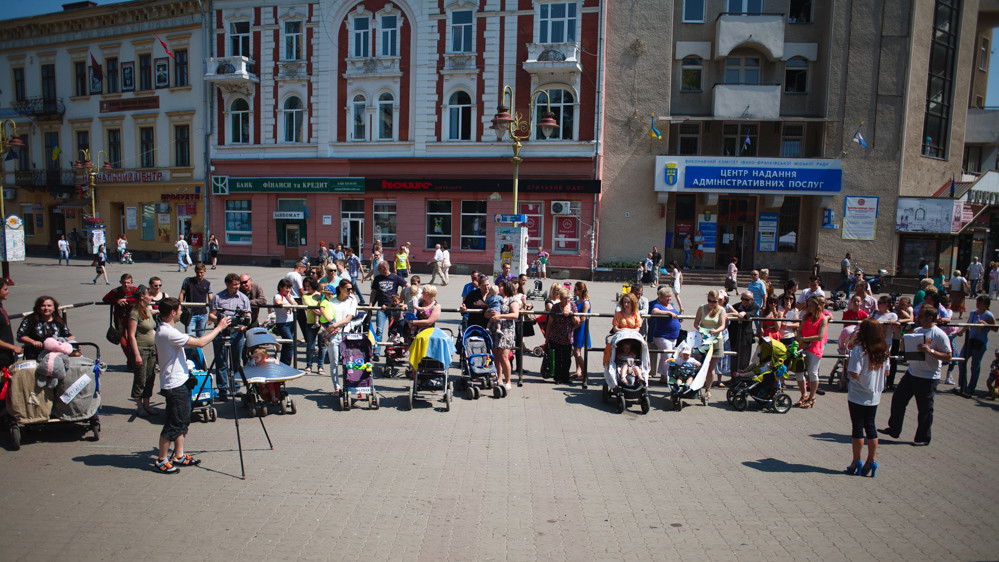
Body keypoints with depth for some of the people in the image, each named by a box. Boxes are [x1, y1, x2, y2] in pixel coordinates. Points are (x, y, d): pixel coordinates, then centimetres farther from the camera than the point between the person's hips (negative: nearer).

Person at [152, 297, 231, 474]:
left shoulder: (165, 330, 11)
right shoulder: (167, 333, -22)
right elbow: (200, 342, -23)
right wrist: (218, 328, -14)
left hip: (180, 383, 10)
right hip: (174, 385, -10)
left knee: (182, 421, 16)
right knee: (173, 424, 0)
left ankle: (179, 456, 25)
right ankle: (161, 460, 11)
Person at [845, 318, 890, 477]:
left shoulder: (858, 350, -20)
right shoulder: (883, 351, 0)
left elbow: (854, 374, -23)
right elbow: (886, 371, 9)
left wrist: (847, 367, -6)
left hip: (858, 396, -5)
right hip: (875, 396, 5)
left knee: (858, 427, 5)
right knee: (870, 426, 14)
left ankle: (856, 462, 13)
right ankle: (871, 461, 18)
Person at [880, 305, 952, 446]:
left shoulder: (939, 335, -13)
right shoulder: (917, 330, 7)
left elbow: (948, 357, -14)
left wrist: (930, 351, -25)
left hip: (928, 378, -7)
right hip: (911, 373, 7)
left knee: (925, 409, 5)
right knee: (898, 399, 10)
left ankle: (923, 438, 20)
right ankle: (894, 429, 24)